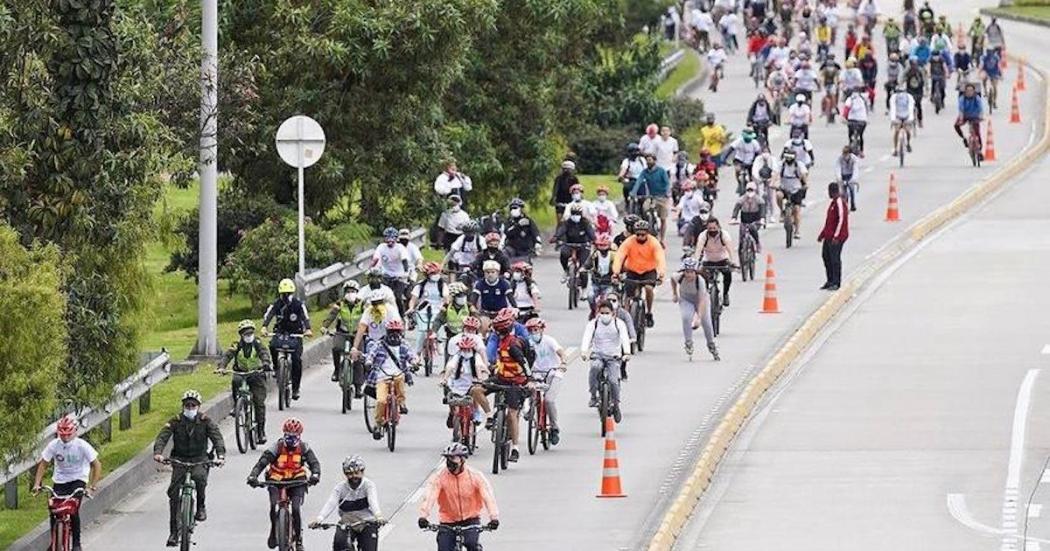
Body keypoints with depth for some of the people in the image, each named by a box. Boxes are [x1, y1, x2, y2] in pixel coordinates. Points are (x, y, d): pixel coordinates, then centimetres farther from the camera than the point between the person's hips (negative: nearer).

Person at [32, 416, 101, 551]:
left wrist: (92, 487, -24)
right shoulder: (53, 445, -13)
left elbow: (96, 465, -16)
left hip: (77, 480, -3)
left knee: (74, 510, -21)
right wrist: (36, 484, -17)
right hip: (60, 480, 3)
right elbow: (43, 464, -5)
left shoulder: (81, 445, -19)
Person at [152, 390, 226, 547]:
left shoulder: (206, 421, -4)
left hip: (200, 459, -1)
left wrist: (221, 455, -34)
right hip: (180, 460, 1)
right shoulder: (175, 421, -3)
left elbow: (217, 438, -15)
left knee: (200, 477, -36)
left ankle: (201, 507, -10)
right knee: (173, 493, -13)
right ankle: (174, 532, -4)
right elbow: (162, 436, -14)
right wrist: (158, 453, -35)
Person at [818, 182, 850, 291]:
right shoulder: (834, 202, 16)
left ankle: (836, 283, -3)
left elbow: (841, 219, -21)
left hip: (836, 237, -10)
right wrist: (823, 234, 25)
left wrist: (836, 236, -23)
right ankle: (830, 281, 21)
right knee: (826, 256, 13)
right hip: (829, 236, 10)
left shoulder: (839, 202, -15)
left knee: (835, 258, -7)